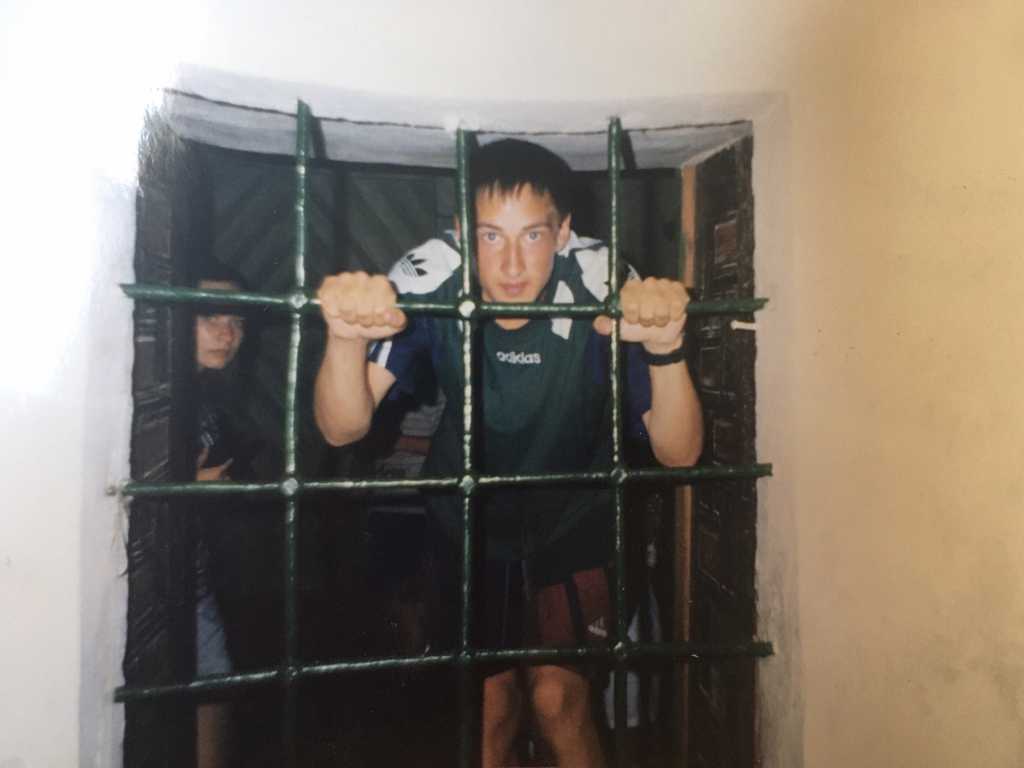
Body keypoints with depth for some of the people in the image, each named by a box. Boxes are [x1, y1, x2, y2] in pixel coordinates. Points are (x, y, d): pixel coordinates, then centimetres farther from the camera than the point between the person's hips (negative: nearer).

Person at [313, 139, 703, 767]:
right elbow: (342, 430, -30)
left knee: (559, 695, -7)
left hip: (573, 520, 0)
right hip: (469, 521, 1)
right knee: (492, 705, 11)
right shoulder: (429, 283, -25)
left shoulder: (606, 289, -27)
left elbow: (679, 452, -28)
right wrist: (346, 338, -49)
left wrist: (666, 349, -46)